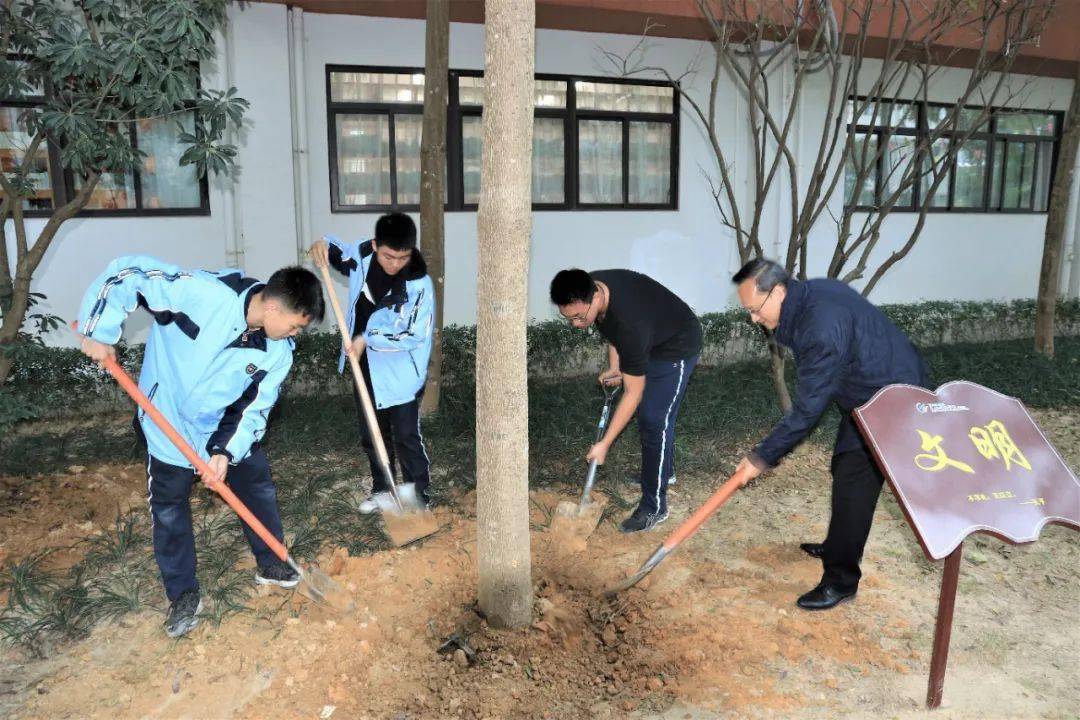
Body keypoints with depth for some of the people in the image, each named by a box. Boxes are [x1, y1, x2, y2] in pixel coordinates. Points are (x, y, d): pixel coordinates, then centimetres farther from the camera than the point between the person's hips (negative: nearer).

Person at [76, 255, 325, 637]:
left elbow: (255, 406, -10)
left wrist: (227, 451, -21)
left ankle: (270, 564, 35)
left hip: (230, 427, 4)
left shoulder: (278, 350, -17)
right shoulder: (204, 293, -33)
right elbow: (128, 274, -27)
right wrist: (100, 332, -25)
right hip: (169, 424, -4)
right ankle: (184, 594, 25)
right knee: (169, 508, 6)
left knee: (259, 487, 12)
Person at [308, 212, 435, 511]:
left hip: (400, 373, -6)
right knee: (371, 434, 18)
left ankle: (419, 497, 16)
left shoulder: (419, 284, -25)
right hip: (364, 366, 6)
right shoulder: (363, 254, -9)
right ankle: (382, 490, 35)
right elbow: (338, 253, 16)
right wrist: (324, 244, -7)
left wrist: (368, 339, -21)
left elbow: (414, 336, -23)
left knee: (406, 436, 1)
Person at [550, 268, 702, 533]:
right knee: (647, 412, 19)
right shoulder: (589, 287, -20)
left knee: (654, 421, -11)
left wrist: (605, 443, -30)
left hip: (677, 347, -8)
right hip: (652, 341, 8)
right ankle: (664, 470, 41)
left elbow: (633, 393, -34)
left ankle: (654, 507, -2)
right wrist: (614, 367, -3)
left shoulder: (630, 325, -43)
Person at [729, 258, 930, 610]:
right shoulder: (809, 294, -4)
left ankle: (841, 579, 6)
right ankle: (839, 547, 39)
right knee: (845, 472, 21)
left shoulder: (822, 327, -34)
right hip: (871, 388, 10)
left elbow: (808, 409, -28)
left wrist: (763, 457, -21)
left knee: (853, 486, -6)